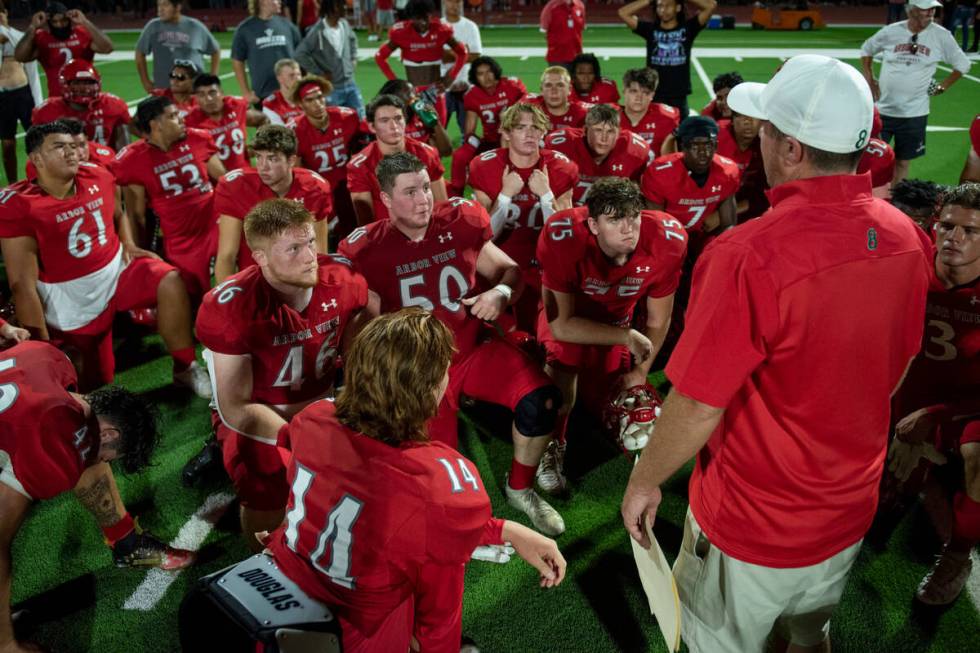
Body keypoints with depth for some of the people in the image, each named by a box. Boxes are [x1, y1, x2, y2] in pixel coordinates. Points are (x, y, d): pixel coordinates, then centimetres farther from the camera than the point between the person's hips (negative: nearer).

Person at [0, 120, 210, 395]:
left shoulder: (97, 177, -4)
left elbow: (119, 215, 20)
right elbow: (22, 284, -20)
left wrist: (129, 244, -2)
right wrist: (41, 345, -20)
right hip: (72, 301, -4)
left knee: (170, 283, -23)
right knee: (94, 383, 7)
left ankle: (184, 368, -11)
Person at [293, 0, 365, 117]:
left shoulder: (345, 24, 4)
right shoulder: (318, 32, -17)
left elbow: (353, 39, 26)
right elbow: (300, 54, -20)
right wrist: (319, 73, -15)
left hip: (350, 84, 6)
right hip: (331, 88, -6)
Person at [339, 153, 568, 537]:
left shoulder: (461, 223, -3)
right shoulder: (367, 251, -9)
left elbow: (510, 269, 6)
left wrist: (501, 292, -16)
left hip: (476, 346, 2)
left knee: (541, 400, -19)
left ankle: (520, 489, 8)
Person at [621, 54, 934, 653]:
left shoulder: (749, 257, -33)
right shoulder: (908, 238, -10)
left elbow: (697, 406, -26)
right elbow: (898, 364, 5)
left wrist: (643, 482, -8)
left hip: (753, 524, -6)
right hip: (852, 511, 6)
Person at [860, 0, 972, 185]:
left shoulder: (942, 36, -5)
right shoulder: (890, 32, -5)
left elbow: (962, 64, 8)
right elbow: (866, 50, 13)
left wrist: (942, 87, 3)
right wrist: (869, 80, 7)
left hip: (915, 113, 0)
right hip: (883, 110, 0)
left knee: (902, 162, 8)